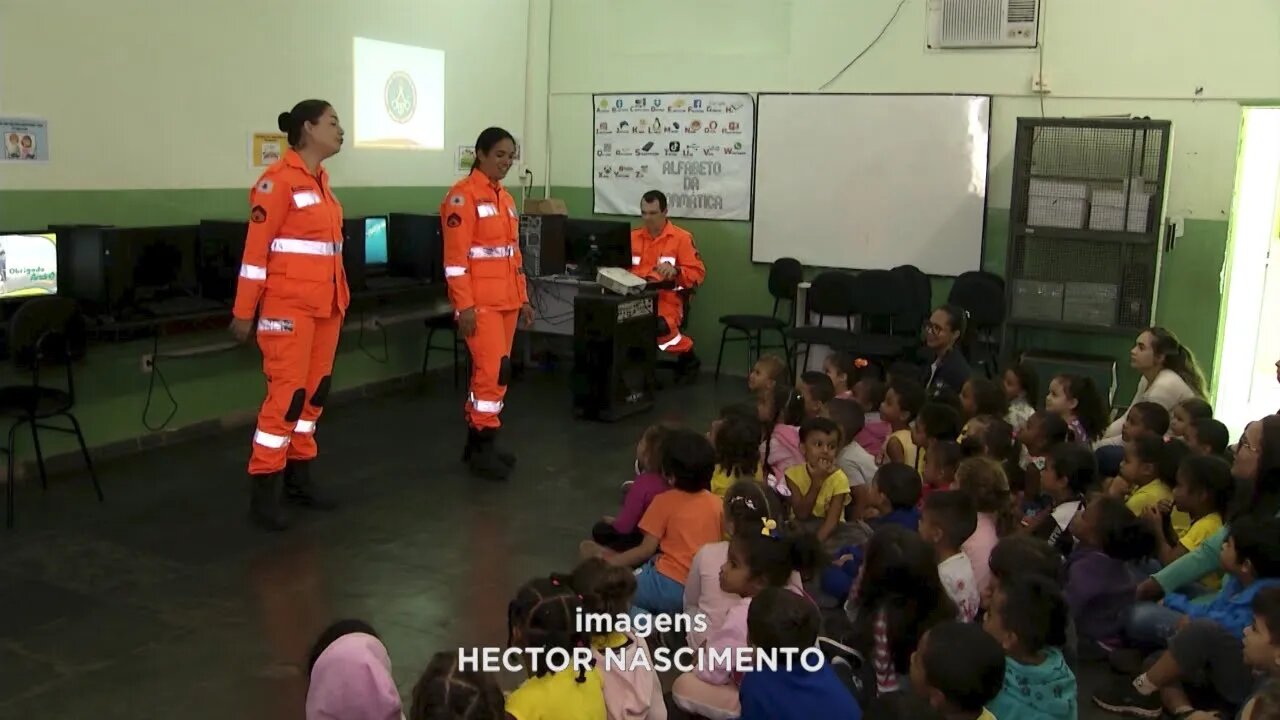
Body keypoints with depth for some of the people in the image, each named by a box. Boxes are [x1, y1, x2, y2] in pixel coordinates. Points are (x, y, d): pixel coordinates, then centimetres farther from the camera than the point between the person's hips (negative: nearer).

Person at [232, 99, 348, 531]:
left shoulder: (321, 179, 13)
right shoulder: (279, 180, -12)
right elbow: (256, 248, -13)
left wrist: (340, 299, 19)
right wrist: (244, 311, -12)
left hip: (326, 304, 8)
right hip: (290, 304, -8)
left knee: (315, 390, 11)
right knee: (287, 393, -6)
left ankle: (298, 478, 22)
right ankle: (264, 492, 4)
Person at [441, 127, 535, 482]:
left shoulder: (505, 197, 15)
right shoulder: (463, 195, -10)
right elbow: (455, 257, -15)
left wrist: (522, 297, 19)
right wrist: (464, 305, -19)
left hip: (506, 300, 8)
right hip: (480, 301, -8)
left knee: (489, 371, 11)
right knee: (494, 371, -11)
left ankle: (476, 443, 19)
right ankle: (483, 448, -1)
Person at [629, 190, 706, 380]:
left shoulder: (681, 237, 4)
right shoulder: (633, 236, 18)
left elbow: (698, 273, 1)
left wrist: (675, 271, -17)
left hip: (666, 298, -3)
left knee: (660, 326, -38)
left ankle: (686, 353, -5)